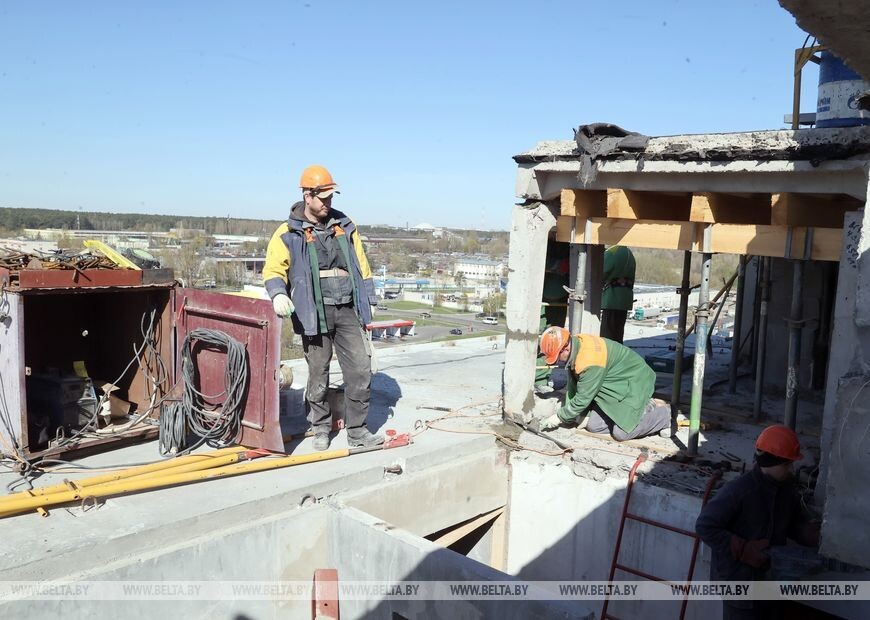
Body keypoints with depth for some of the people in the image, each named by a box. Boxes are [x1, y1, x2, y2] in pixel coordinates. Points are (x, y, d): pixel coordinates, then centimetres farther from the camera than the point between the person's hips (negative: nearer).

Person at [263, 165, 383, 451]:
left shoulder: (345, 225, 12)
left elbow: (361, 266, 17)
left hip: (348, 310, 3)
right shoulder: (289, 233, 0)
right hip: (314, 312, -3)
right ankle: (321, 429, 24)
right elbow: (273, 270, -4)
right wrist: (278, 294, -24)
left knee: (361, 370, 0)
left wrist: (368, 300, 15)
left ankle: (357, 431, 12)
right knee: (318, 374, 6)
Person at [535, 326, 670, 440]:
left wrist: (559, 417, -15)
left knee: (621, 433, -20)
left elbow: (583, 398, -26)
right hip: (615, 386, 9)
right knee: (593, 425, 0)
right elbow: (572, 387, 3)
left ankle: (665, 413, 1)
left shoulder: (589, 361, -34)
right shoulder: (575, 343, -6)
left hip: (635, 383, -9)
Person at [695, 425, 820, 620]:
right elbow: (704, 526, -23)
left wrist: (818, 537, -6)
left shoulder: (788, 489, -1)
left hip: (770, 577, 8)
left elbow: (797, 522, 14)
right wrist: (745, 549, -26)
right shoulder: (737, 491, -25)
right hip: (738, 579, -7)